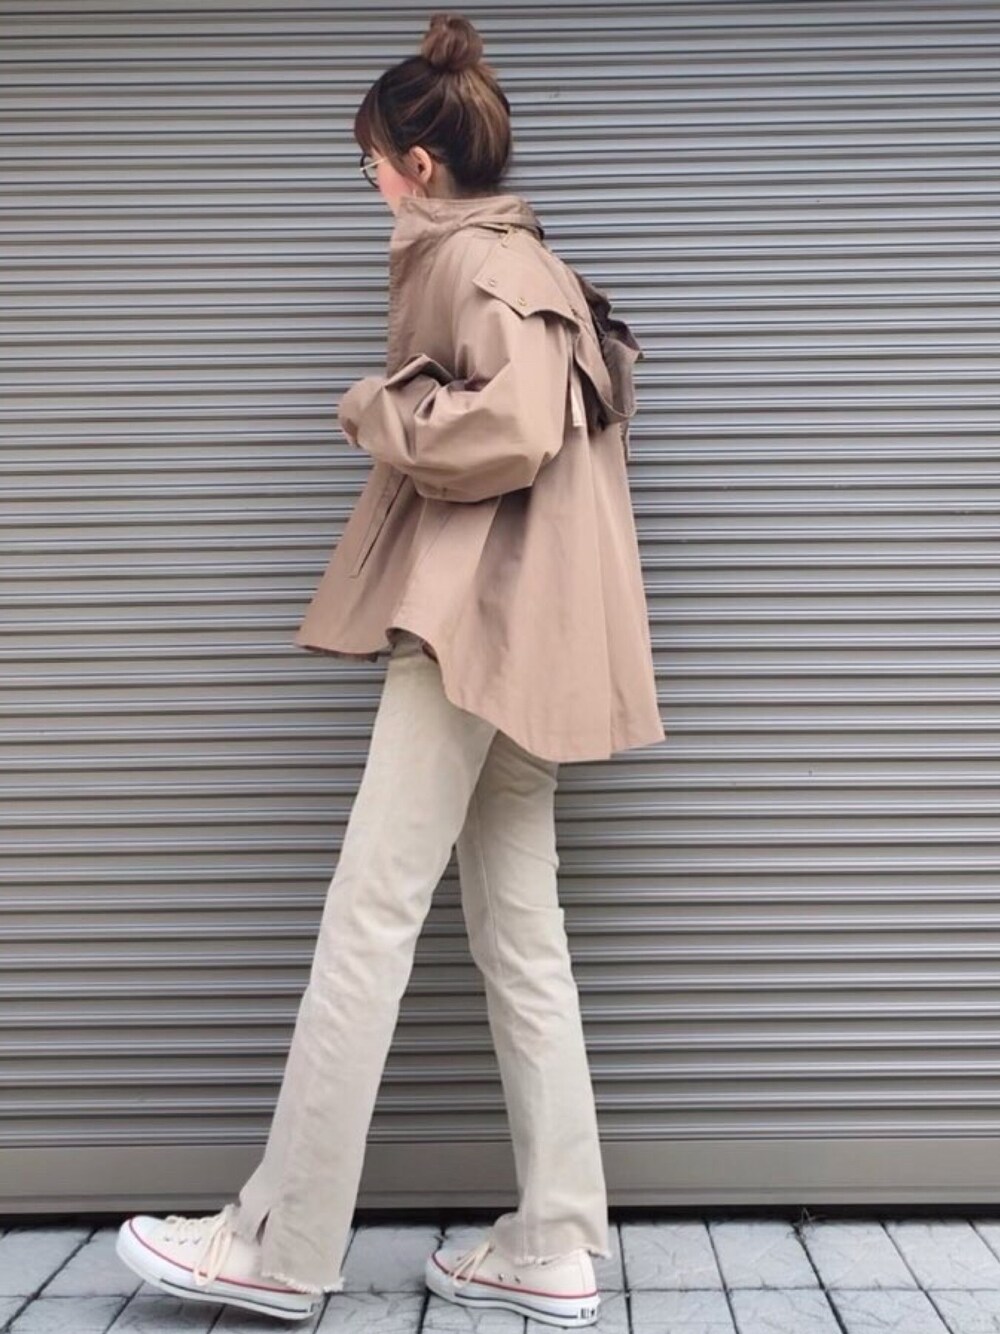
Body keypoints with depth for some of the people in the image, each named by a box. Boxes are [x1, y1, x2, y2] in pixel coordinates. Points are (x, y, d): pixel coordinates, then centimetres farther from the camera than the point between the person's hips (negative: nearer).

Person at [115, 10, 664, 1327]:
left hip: (473, 625, -10)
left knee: (369, 917, -7)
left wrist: (378, 412, -8)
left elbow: (515, 427, -21)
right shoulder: (527, 259, 24)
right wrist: (409, 415, 15)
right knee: (521, 933, 7)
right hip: (517, 638, 10)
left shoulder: (471, 260, -6)